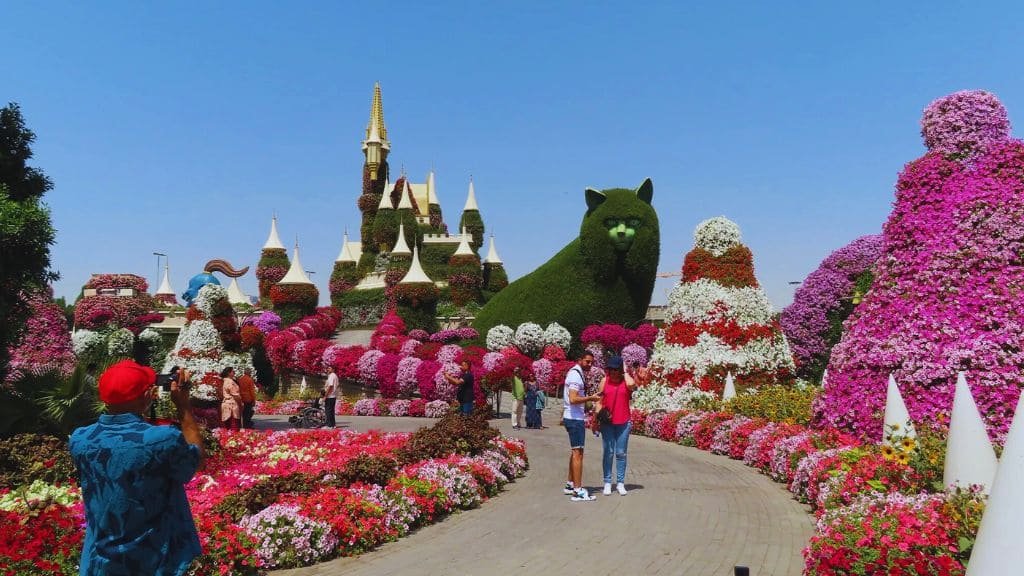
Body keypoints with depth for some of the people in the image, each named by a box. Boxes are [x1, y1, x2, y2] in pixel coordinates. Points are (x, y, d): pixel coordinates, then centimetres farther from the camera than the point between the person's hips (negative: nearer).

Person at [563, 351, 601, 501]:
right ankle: (578, 490, -7)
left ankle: (570, 485, 27)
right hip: (575, 419, -11)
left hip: (574, 417, 11)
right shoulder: (576, 375, -16)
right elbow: (573, 399, -26)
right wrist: (591, 398, -18)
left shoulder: (577, 373, 15)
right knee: (578, 453, -9)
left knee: (575, 452, 18)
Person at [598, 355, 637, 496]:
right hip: (607, 422, 1)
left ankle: (620, 483, 12)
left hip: (623, 423, -1)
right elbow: (600, 400, 5)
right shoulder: (605, 380, 3)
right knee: (608, 453, 4)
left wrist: (625, 372, -9)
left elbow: (631, 384, -25)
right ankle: (607, 482, 10)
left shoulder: (626, 380, 0)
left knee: (621, 453, 5)